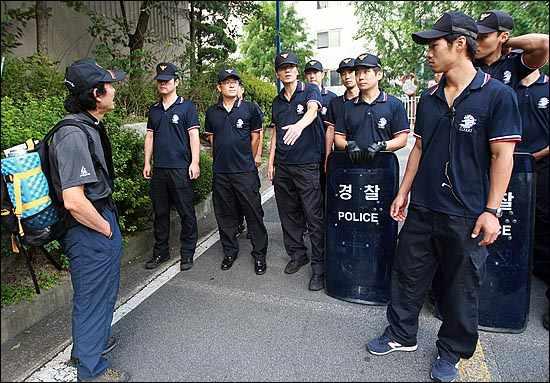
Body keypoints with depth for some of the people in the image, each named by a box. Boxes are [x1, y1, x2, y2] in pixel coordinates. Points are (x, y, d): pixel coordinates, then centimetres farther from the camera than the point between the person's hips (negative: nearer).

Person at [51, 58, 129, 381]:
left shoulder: (91, 127, 7)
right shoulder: (74, 135, -26)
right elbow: (73, 201, -29)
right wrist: (107, 229, -17)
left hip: (102, 219, 10)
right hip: (90, 232, -10)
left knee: (103, 291, 27)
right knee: (94, 297, 8)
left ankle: (89, 343, 50)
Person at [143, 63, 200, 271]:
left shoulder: (187, 106, 0)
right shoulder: (154, 109, 15)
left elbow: (193, 135, -5)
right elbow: (150, 136, 17)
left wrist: (194, 162, -12)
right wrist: (147, 163, 11)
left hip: (180, 168, -5)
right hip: (158, 169, 5)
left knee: (186, 212, 0)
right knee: (160, 212, 12)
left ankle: (187, 253, 12)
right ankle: (160, 252, 24)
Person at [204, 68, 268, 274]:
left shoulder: (250, 108, 0)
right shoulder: (212, 112, 9)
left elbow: (255, 137, 6)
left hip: (246, 172, -3)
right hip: (220, 172, 4)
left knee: (254, 214, 1)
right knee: (225, 215, 11)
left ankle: (259, 254, 14)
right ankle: (230, 252, 27)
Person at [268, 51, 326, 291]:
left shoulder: (310, 91, 0)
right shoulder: (277, 102, 16)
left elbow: (312, 110, -22)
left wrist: (299, 125, -44)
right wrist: (271, 161, 12)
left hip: (307, 165, -5)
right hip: (282, 167, 6)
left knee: (315, 218, -4)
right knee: (289, 215, 13)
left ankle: (318, 267, 6)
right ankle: (297, 255, 29)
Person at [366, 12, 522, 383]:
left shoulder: (497, 95, -8)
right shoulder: (429, 98, 8)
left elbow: (502, 156, -10)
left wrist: (492, 210, -13)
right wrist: (403, 193, 11)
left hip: (467, 215, -5)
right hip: (422, 209, 5)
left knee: (461, 288, 11)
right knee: (408, 275, 14)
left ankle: (451, 352, 32)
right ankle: (401, 335, 34)